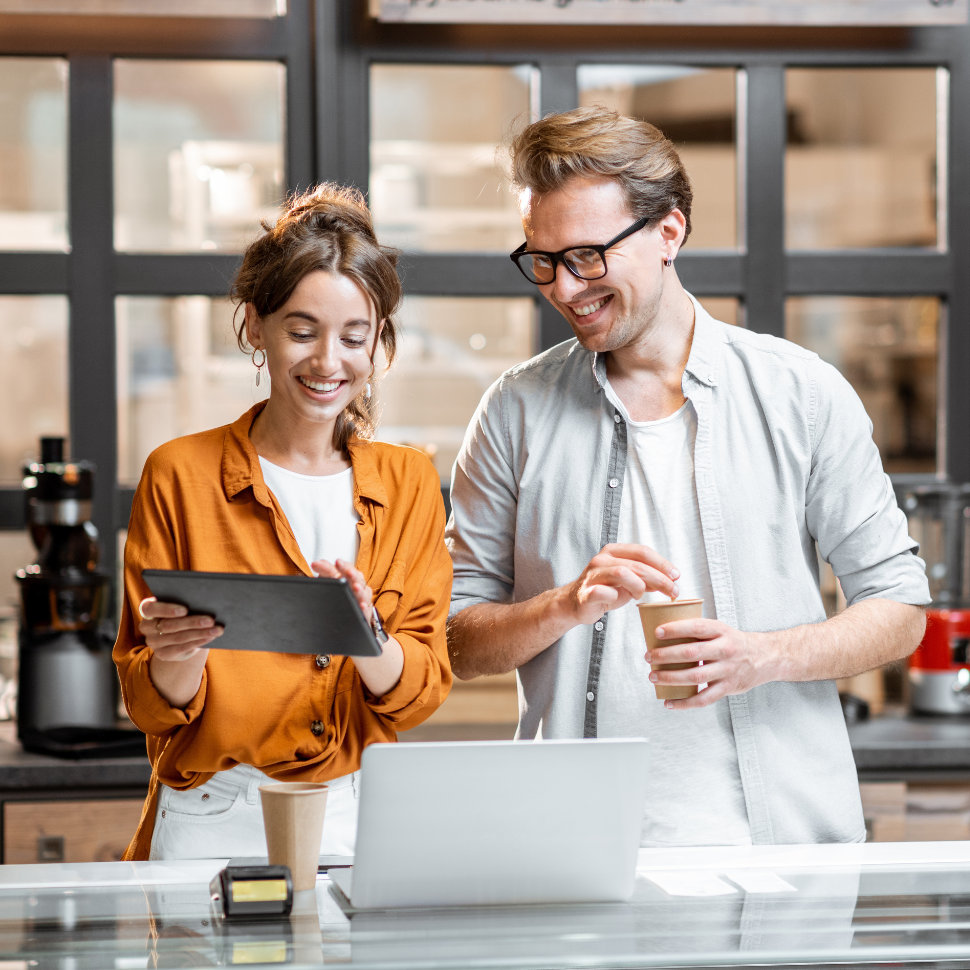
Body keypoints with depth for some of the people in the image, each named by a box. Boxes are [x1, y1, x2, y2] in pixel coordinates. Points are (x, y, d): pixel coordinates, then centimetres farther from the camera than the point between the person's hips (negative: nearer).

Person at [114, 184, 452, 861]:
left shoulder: (409, 483, 10)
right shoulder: (181, 474, 3)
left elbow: (423, 691, 3)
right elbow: (152, 706, 3)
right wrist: (178, 660, -18)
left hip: (357, 825, 2)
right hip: (211, 827, -2)